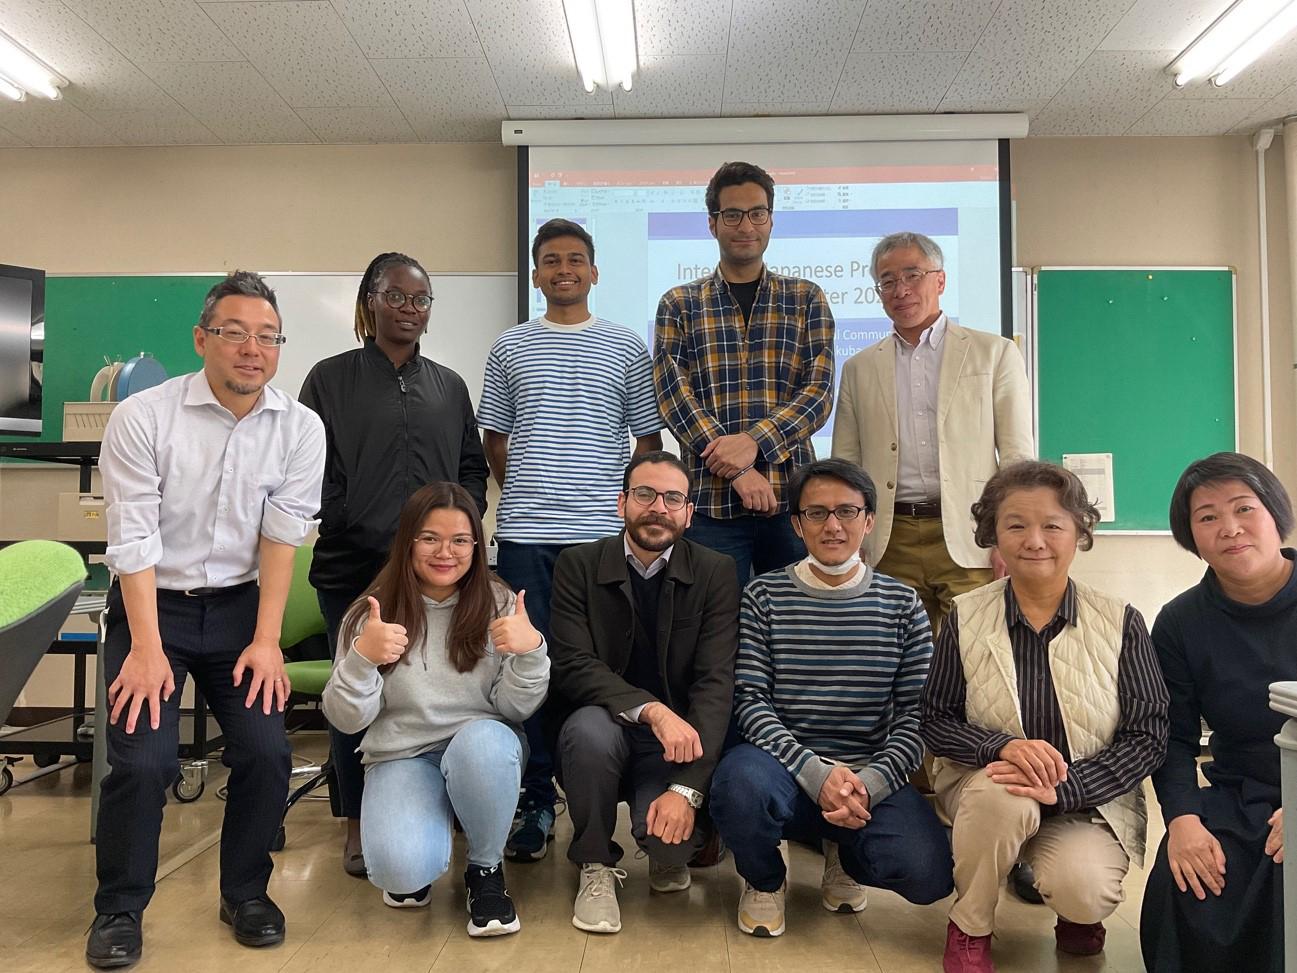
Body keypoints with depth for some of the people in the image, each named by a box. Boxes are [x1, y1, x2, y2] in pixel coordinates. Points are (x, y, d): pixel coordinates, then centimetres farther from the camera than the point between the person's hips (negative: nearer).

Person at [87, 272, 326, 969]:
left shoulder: (300, 428, -6)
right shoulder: (142, 417, -12)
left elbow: (282, 535, -8)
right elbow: (133, 539, -14)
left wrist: (266, 641, -12)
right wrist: (147, 648, -18)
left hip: (240, 605, 2)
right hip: (151, 604, -2)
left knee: (266, 751, -10)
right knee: (142, 760, -14)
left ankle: (245, 891, 17)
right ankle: (119, 908, 13)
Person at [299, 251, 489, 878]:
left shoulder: (449, 387, 16)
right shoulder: (332, 379, 5)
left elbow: (473, 470, 16)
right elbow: (313, 472, -2)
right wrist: (377, 540, -11)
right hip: (354, 567, -2)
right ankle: (359, 825, 18)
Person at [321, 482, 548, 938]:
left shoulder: (498, 604, -4)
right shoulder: (372, 611, -4)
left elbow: (514, 709, -6)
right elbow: (347, 720, -6)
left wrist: (531, 652, -26)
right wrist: (362, 658, -25)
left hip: (483, 750, 1)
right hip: (401, 756, 0)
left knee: (484, 740, -36)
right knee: (401, 871, -29)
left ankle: (486, 870, -7)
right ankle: (415, 864, 12)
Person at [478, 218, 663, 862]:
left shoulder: (627, 349, 8)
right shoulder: (510, 348, 11)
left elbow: (650, 442, 11)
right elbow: (495, 440, 16)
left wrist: (623, 498, 2)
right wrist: (523, 495, 8)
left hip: (604, 533, -1)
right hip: (525, 534, 1)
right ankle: (537, 802, 13)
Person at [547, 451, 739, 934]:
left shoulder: (716, 574, -4)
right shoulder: (578, 565, -3)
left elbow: (716, 682, -13)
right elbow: (572, 665, -14)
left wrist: (687, 789, -25)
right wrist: (651, 709, -31)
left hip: (677, 744, 0)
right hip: (604, 733, 1)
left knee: (667, 834, -29)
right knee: (590, 726, -34)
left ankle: (671, 857, 12)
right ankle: (596, 867, -7)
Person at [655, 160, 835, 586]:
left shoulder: (806, 299, 11)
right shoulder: (679, 305, 9)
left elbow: (819, 390, 1)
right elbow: (674, 395, -3)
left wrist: (755, 441, -16)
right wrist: (736, 470, -14)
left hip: (792, 497, 1)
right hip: (710, 500, -1)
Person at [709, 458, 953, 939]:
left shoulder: (902, 604, 6)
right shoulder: (764, 596, 2)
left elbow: (915, 714, 1)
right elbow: (749, 700, -5)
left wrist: (869, 783, -16)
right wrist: (816, 773, -18)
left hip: (871, 780, 2)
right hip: (785, 772, -1)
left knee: (929, 872, -27)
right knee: (741, 780, -37)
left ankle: (845, 856, 13)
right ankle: (764, 880, 2)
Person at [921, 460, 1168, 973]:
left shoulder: (1120, 622, -6)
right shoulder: (966, 617, -5)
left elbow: (1148, 735, -8)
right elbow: (935, 721, -4)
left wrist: (1064, 787, -23)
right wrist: (1003, 747, -25)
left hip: (1090, 798, 0)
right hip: (984, 789, 0)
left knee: (1081, 891, -29)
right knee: (1002, 793, -35)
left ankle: (1078, 909, 12)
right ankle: (969, 929, -6)